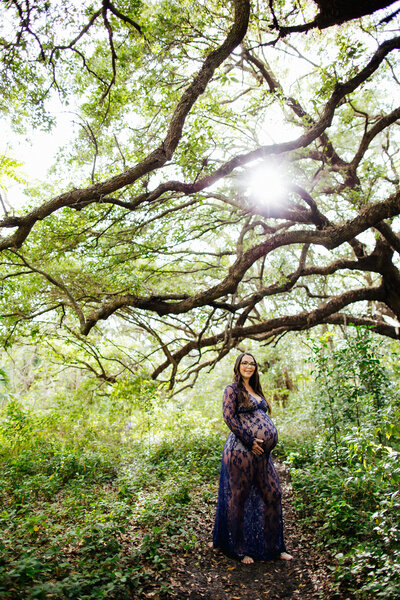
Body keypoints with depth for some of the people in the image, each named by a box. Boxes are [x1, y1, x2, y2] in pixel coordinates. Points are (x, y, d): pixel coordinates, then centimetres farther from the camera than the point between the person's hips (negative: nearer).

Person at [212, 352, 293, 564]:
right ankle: (239, 550, 17)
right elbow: (229, 417, -13)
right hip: (242, 451, -8)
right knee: (239, 498, 3)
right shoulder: (232, 389, -3)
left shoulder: (256, 391, 20)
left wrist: (265, 442, 8)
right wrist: (250, 441, -15)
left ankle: (275, 547, 22)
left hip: (261, 452, 8)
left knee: (273, 495, 8)